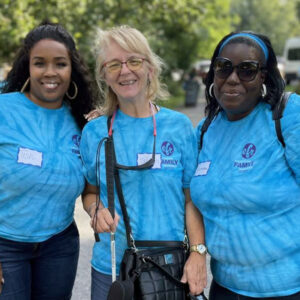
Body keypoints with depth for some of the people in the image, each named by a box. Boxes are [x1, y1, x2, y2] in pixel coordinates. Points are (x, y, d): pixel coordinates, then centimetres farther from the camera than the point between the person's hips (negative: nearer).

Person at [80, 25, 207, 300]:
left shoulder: (179, 126, -3)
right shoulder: (94, 132, 0)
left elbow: (192, 198, -1)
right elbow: (90, 191, 10)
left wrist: (198, 253, -10)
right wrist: (96, 210, -11)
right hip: (110, 268, 1)